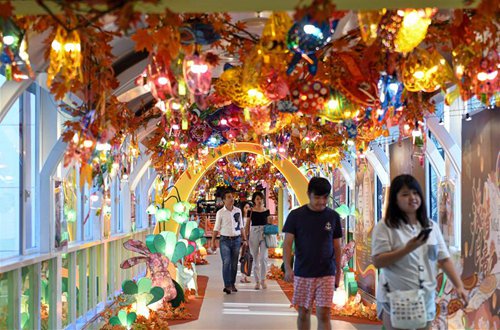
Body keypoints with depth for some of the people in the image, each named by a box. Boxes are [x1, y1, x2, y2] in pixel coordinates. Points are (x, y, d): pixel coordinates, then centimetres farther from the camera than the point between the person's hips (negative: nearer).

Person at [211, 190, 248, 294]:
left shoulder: (238, 211, 8)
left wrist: (244, 239, 9)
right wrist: (213, 242, -2)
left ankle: (232, 284, 16)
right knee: (226, 262, -11)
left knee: (234, 263, 6)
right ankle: (227, 285, -11)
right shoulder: (220, 212, -1)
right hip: (225, 240, -3)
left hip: (236, 239, 3)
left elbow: (241, 227, 13)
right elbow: (216, 228, 1)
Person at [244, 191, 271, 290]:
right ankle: (257, 281, 12)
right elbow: (248, 225, 4)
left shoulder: (266, 211, 6)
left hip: (264, 234, 0)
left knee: (264, 258, -10)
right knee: (255, 259, 5)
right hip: (254, 234, 0)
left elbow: (268, 223, 13)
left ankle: (263, 280, 2)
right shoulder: (251, 211, 2)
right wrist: (246, 237, -1)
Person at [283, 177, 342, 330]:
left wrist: (338, 273, 10)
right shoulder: (296, 215, -3)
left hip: (326, 274, 0)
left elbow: (337, 247, 9)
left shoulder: (333, 216, 2)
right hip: (302, 273, 0)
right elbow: (287, 243, -5)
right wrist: (287, 268, -18)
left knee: (323, 315, -5)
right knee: (303, 313, 10)